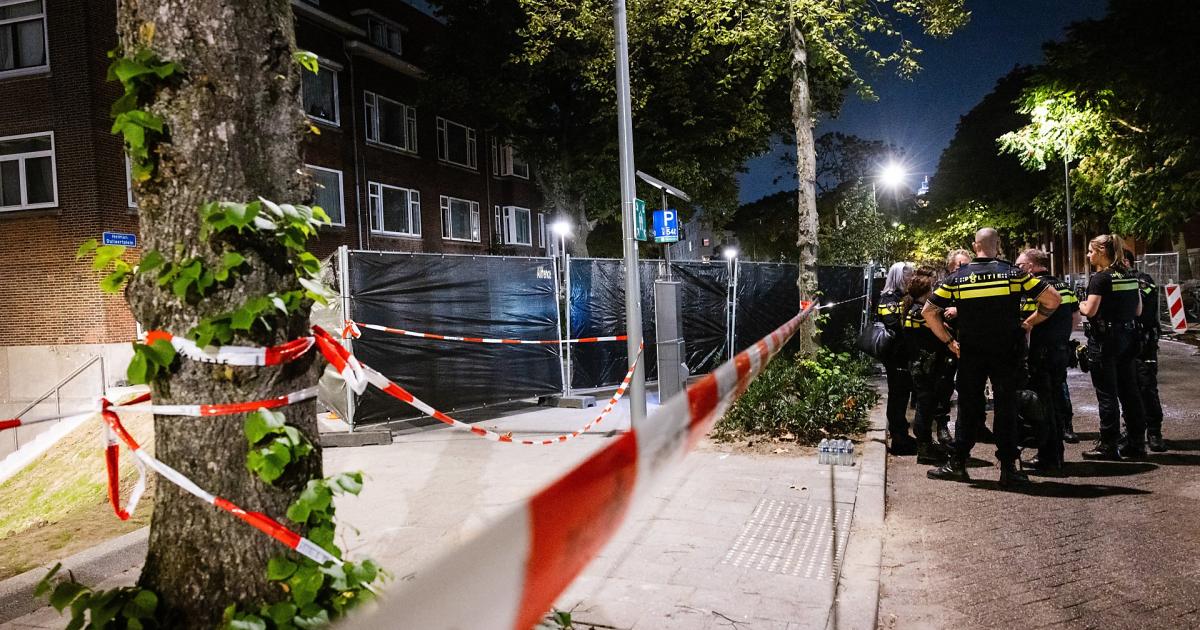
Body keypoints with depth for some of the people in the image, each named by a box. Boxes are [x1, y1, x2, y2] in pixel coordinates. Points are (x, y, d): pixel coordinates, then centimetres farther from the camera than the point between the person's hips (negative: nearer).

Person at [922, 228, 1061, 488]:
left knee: (968, 408, 9)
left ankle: (957, 463, 12)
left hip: (970, 353, 1)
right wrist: (1031, 322, 6)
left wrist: (948, 341, 5)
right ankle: (1008, 468, 7)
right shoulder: (1014, 273, -2)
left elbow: (928, 312, -1)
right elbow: (1053, 299, -4)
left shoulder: (957, 278, -1)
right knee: (1006, 408, 5)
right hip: (1006, 353, -1)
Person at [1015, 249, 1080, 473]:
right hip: (1062, 351, 8)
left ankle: (1048, 458, 4)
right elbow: (1076, 317, 17)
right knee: (1056, 402, 16)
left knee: (1043, 405, -1)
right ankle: (1057, 455, 24)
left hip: (1040, 353, -8)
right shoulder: (1064, 286, 11)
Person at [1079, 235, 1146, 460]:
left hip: (1104, 338, -8)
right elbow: (1138, 310, 13)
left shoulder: (1100, 278, -13)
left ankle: (1109, 444, 5)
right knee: (1129, 391, 12)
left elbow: (1090, 310, -19)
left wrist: (1080, 304, 1)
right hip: (1127, 336, 8)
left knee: (1106, 394, -1)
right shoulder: (1130, 276, 10)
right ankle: (1136, 443, 18)